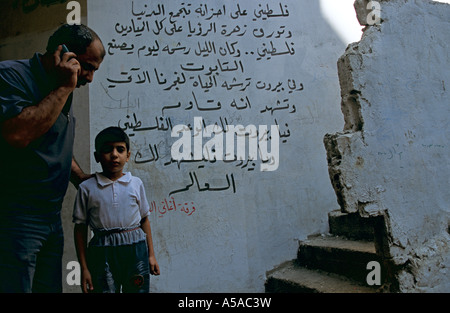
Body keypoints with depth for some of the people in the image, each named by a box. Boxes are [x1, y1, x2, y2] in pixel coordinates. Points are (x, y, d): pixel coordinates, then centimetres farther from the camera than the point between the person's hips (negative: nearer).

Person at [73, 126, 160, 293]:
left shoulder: (136, 183, 6)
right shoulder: (87, 188, 1)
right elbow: (80, 228, 3)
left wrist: (151, 255, 10)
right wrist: (84, 267, 0)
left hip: (136, 250, 2)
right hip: (102, 254, -1)